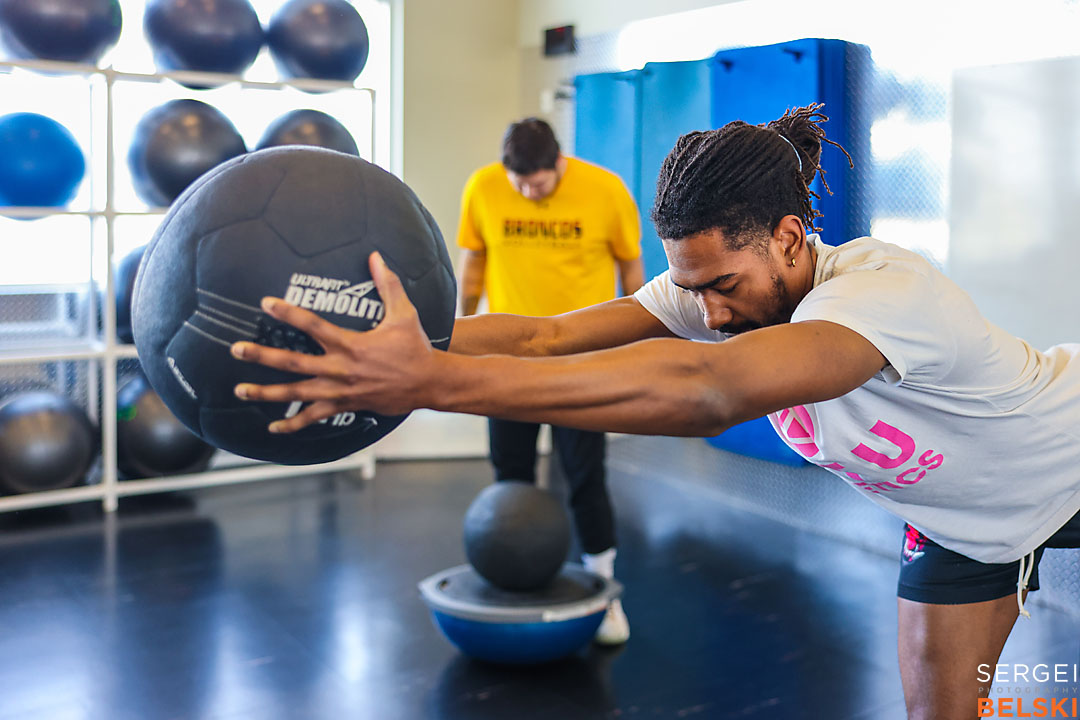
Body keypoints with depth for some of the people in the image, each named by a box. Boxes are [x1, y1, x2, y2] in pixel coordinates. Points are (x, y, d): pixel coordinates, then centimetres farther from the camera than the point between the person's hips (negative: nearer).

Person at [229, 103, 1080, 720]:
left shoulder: (887, 291, -45)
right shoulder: (717, 289, -23)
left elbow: (704, 390, -63)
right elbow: (547, 334, -36)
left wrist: (432, 381, -72)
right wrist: (403, 348, -52)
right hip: (956, 510, 5)